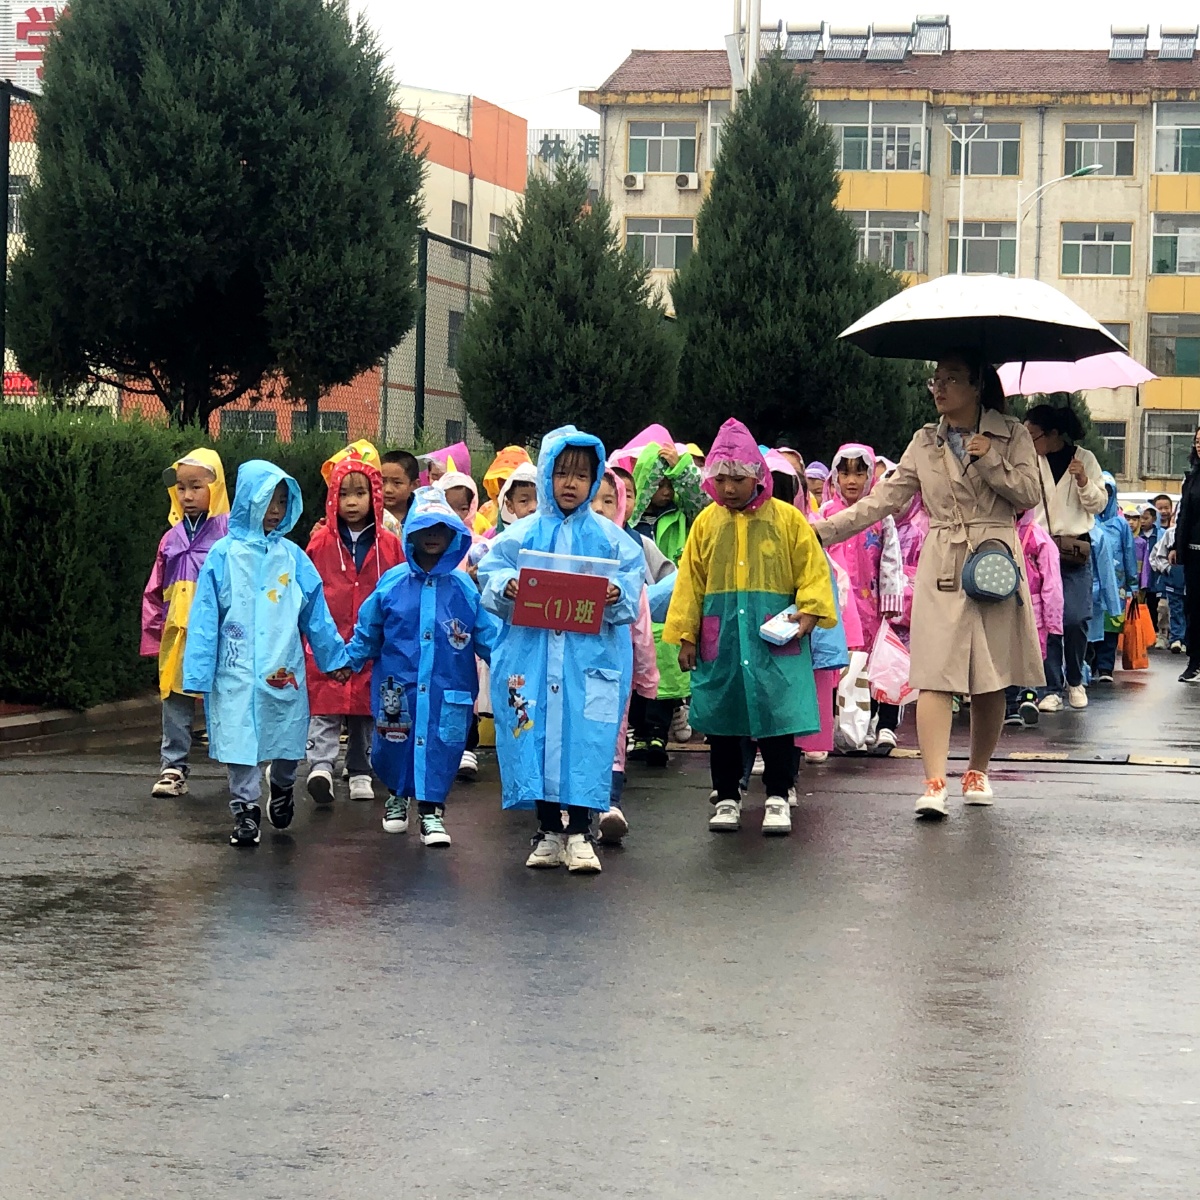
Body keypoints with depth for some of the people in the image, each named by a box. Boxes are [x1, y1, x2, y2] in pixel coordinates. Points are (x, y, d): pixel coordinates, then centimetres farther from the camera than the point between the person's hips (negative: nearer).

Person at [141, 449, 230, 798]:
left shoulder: (229, 531, -6)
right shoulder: (173, 537, 10)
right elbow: (154, 593, 15)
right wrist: (154, 635, 12)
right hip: (177, 635, 5)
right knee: (175, 701, 5)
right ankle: (173, 767, 10)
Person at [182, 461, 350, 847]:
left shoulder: (292, 556, 3)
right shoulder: (224, 554, -4)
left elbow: (316, 613, 11)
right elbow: (205, 617, -3)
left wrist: (335, 658, 15)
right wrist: (199, 676, -5)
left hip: (285, 671, 2)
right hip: (237, 673, -2)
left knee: (287, 740, 11)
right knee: (240, 741, -1)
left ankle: (282, 789, 38)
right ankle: (245, 811, 11)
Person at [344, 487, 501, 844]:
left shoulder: (465, 587, 1)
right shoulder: (392, 583, 3)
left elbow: (488, 633, 2)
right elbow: (367, 631, 11)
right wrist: (348, 661, 7)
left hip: (448, 689, -1)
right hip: (397, 685, 1)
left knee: (441, 746, -2)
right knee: (392, 745, 10)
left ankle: (431, 811, 10)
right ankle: (397, 796, 36)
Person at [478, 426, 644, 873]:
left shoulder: (608, 536, 7)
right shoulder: (522, 533, 8)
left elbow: (634, 578, 4)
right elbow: (490, 570, 5)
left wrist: (617, 594, -17)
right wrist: (505, 585, -16)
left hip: (591, 656, -1)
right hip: (532, 655, 1)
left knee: (585, 736, -5)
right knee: (535, 735, 2)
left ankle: (579, 833, 4)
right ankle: (548, 831, 14)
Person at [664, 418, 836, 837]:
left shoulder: (787, 519, 0)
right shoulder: (707, 522, 6)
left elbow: (813, 571, 2)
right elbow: (690, 581, 9)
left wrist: (808, 613, -11)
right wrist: (686, 635, 6)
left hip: (775, 638, -2)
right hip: (720, 637, 2)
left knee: (777, 714, -3)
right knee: (721, 718, 6)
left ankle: (777, 798, 8)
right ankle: (726, 798, 17)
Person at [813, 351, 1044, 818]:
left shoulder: (1010, 435, 5)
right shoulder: (925, 442, 11)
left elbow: (1030, 495, -3)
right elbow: (884, 500, 8)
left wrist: (988, 459, -13)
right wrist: (824, 529, 1)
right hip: (941, 566, 1)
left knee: (990, 680, 5)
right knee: (936, 676, -11)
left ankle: (978, 770, 24)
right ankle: (935, 783, -18)